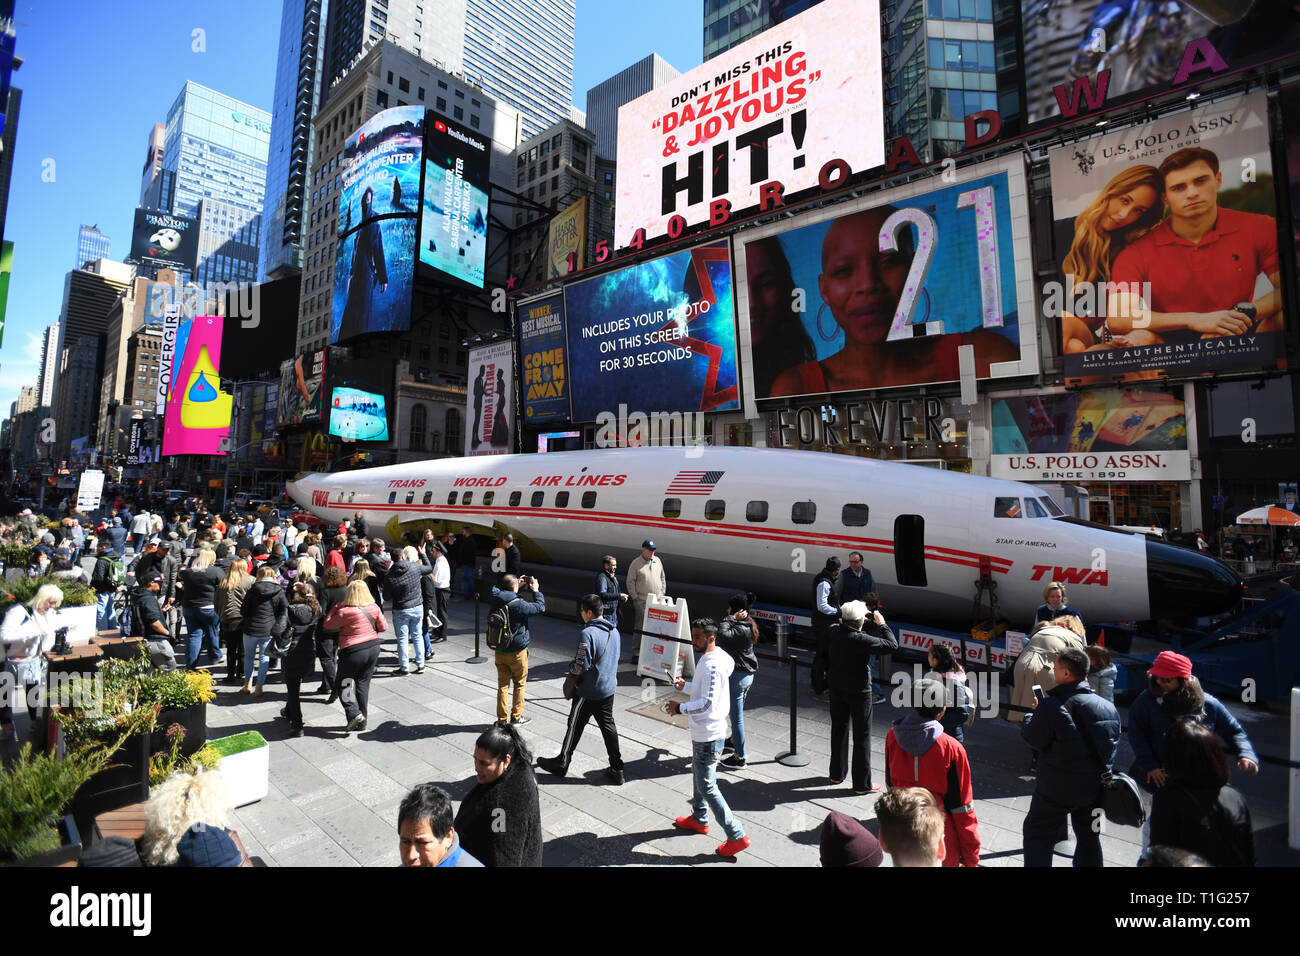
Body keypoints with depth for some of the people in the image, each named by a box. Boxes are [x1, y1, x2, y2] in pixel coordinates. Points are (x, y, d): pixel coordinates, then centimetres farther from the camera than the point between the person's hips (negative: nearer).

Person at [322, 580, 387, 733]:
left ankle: (354, 713, -1)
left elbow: (327, 625, -4)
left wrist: (336, 607, 2)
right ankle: (362, 721, 20)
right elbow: (383, 627, 6)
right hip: (373, 648, 5)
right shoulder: (374, 608, -3)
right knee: (363, 684, 15)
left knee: (341, 684, 13)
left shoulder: (345, 612, -17)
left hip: (353, 652, -5)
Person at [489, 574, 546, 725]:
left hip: (500, 652, 5)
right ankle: (516, 716, 22)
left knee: (502, 685, 13)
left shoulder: (496, 601, -6)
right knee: (519, 684, 14)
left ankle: (502, 718, 18)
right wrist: (536, 591, -3)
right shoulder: (519, 605, -24)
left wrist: (518, 585, 15)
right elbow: (541, 607, -14)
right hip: (517, 652, -5)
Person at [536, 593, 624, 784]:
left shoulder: (588, 633, -23)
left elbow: (582, 666, -22)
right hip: (609, 688, 7)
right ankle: (616, 770, 18)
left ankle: (561, 763, 25)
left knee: (575, 726, 9)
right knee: (608, 726, 14)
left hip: (588, 691, -7)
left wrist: (571, 668, -3)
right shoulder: (614, 631, 2)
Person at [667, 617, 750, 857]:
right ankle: (699, 819, 45)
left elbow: (707, 703, -30)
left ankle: (737, 836, 10)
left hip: (708, 735, -10)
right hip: (703, 732, 11)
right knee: (698, 775, 26)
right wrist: (685, 685, 7)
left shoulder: (712, 665, -28)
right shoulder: (711, 657, 4)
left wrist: (680, 708, -20)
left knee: (707, 786, 1)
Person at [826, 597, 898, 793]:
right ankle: (862, 783, 21)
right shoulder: (861, 640, -28)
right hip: (858, 692, -6)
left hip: (836, 687, 6)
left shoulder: (833, 631, -10)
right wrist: (881, 624, -9)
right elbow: (892, 645, -20)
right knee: (862, 736, 10)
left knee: (838, 730, 20)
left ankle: (836, 775, 35)